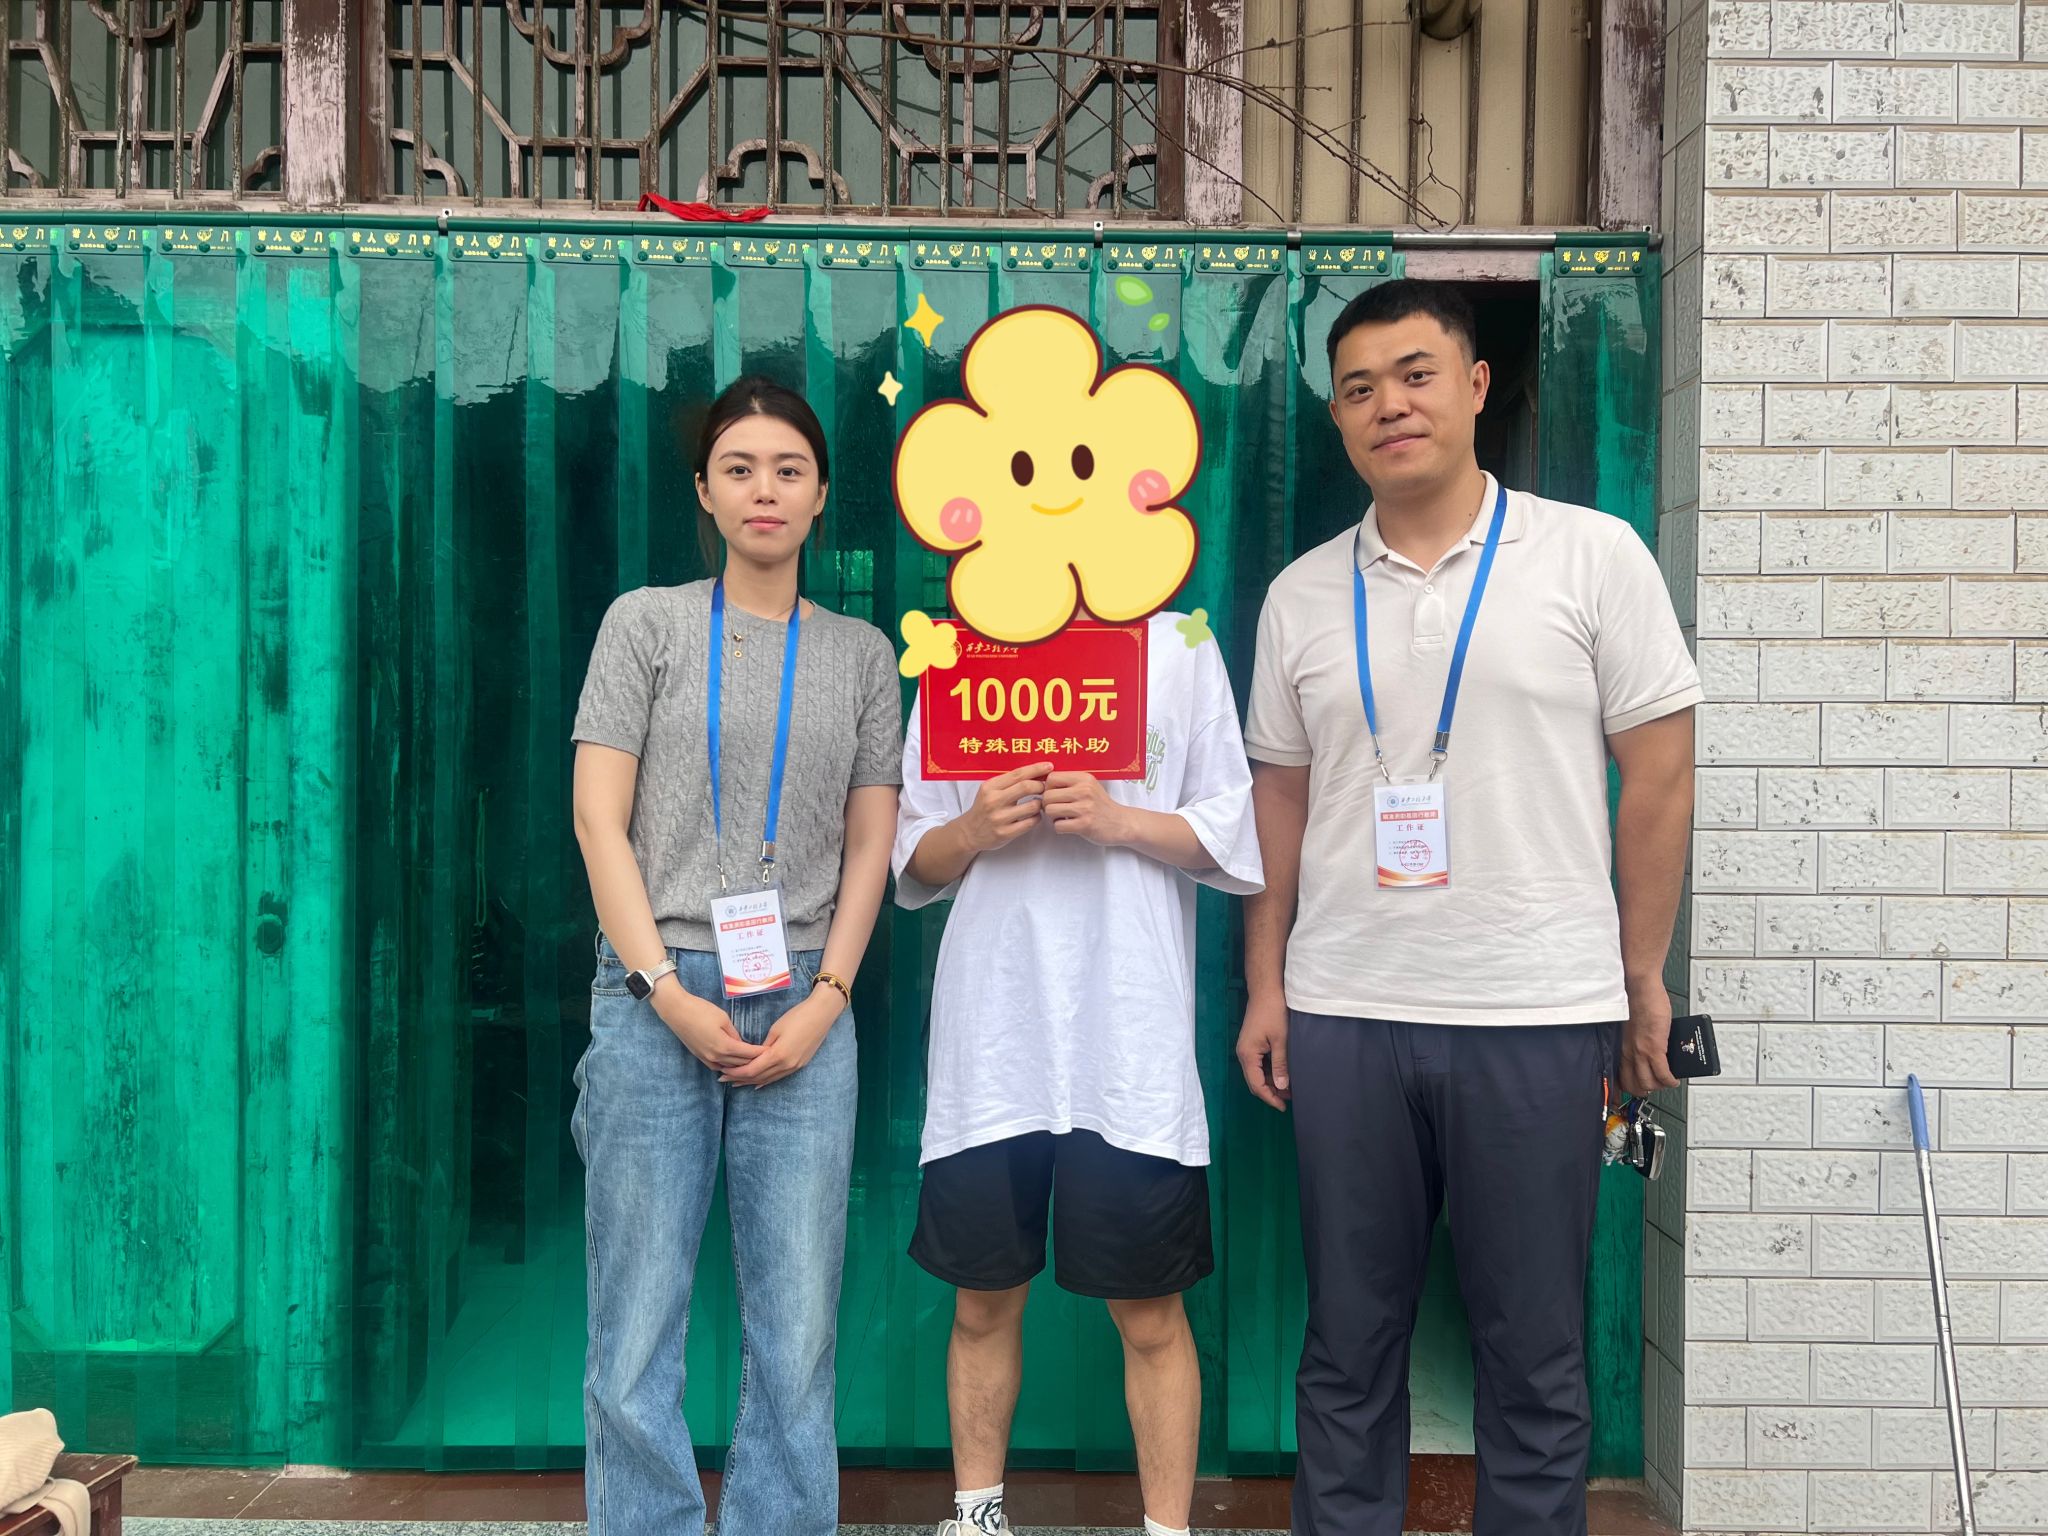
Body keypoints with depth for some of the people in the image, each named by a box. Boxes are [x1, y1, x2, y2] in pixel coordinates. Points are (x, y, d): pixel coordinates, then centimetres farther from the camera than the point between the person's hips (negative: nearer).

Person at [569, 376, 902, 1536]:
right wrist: (667, 991, -8)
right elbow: (600, 818, 1)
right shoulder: (647, 623, 7)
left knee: (799, 1329, 2)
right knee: (639, 1320, 0)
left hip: (804, 1007, 2)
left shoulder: (862, 654, 13)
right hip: (658, 997, -1)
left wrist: (824, 1000, -3)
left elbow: (871, 847, 10)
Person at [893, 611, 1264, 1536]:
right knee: (983, 1302, 12)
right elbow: (912, 862, 12)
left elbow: (1236, 841, 3)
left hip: (1132, 1040, -2)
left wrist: (1119, 820, -13)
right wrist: (975, 829, -9)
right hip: (990, 1035, 2)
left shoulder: (1179, 647, 6)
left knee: (1150, 1316, 3)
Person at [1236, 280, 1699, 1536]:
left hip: (1538, 1017, -2)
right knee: (1348, 1342, 12)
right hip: (1342, 1017, 3)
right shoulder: (1302, 593, 8)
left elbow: (1661, 776, 1)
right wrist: (1265, 988, 8)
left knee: (1535, 1357, 9)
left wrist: (1644, 980, 1)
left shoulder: (1593, 555, -1)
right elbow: (1281, 798, 12)